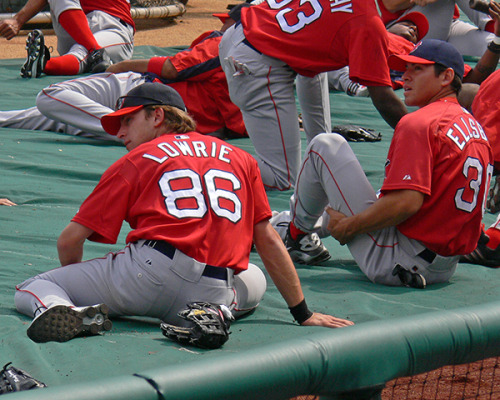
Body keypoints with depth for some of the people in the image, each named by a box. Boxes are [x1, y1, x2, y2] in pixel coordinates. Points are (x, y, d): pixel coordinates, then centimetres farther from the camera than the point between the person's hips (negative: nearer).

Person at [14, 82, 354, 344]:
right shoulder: (239, 157, 22)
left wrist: (76, 287, 31)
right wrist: (303, 314, 23)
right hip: (216, 291, 3)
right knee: (255, 279, 36)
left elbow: (70, 240, 10)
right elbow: (268, 240, 20)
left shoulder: (134, 161, 14)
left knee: (31, 288, 14)